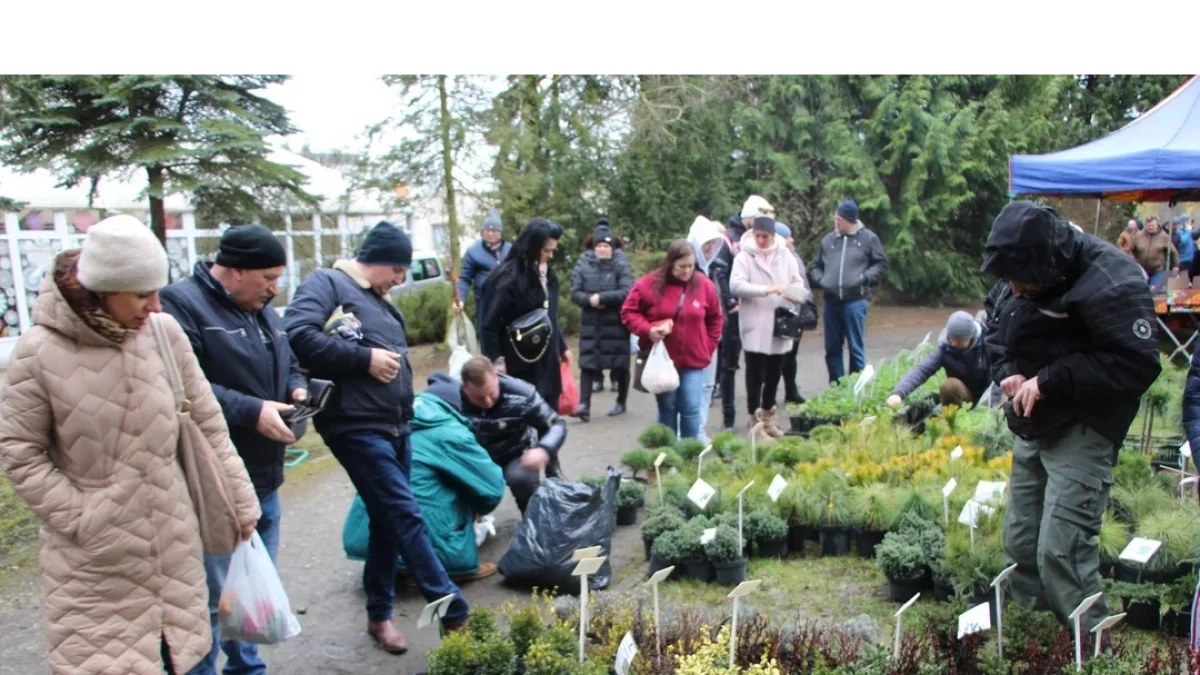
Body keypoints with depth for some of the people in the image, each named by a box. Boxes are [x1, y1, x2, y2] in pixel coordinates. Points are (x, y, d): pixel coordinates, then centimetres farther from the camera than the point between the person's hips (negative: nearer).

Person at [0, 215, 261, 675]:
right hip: (94, 559, -2)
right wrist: (79, 518, -10)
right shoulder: (39, 352, -13)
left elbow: (207, 423, 1)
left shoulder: (164, 332, -7)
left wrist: (239, 499, 6)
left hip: (171, 542, 3)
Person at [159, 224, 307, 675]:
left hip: (264, 478, 9)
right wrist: (250, 411, -25)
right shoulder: (181, 305, -14)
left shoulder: (263, 312, 15)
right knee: (211, 597, 0)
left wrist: (297, 390, 2)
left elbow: (289, 366, 24)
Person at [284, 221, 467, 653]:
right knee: (407, 517, -8)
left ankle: (379, 615, 28)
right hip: (357, 426, -9)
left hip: (394, 427, 9)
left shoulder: (380, 302, 21)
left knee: (389, 521, 14)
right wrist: (364, 358, -18)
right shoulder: (327, 284, -6)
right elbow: (298, 335, -22)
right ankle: (456, 615, -1)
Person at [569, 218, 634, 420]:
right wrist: (590, 300, -20)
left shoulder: (621, 265, -6)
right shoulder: (583, 264, 1)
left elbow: (627, 292, -17)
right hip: (590, 323, 2)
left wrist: (601, 297, -19)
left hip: (616, 323, -2)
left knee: (620, 364, 8)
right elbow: (575, 293, -2)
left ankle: (621, 402, 24)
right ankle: (584, 405, -8)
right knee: (587, 363, -5)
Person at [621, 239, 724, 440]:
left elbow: (715, 319, 12)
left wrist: (708, 347, 6)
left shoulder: (704, 286, 0)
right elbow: (628, 312, 1)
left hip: (693, 360, 1)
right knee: (667, 410, 8)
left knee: (691, 410, -2)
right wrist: (647, 330, -14)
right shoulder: (649, 284, -7)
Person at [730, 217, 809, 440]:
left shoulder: (785, 256, 7)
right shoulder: (744, 257, -6)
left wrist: (794, 293, -14)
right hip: (755, 327, -5)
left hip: (779, 325, 5)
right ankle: (756, 422, 8)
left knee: (774, 374, 14)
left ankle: (768, 418, 30)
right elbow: (735, 285, -17)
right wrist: (767, 290, -25)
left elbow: (798, 281, 9)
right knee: (755, 375, -1)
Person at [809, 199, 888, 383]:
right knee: (832, 348, 9)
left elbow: (881, 264, 3)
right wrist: (820, 280, 0)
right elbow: (816, 266, 19)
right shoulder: (828, 240, 11)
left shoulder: (868, 238, 1)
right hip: (830, 302, 4)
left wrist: (864, 278, -11)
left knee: (856, 347, 1)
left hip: (855, 301, -4)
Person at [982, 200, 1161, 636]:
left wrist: (1048, 381, -24)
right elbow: (1006, 343, 19)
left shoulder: (1111, 284, -20)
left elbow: (1136, 364, -25)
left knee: (1062, 550, -13)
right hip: (1033, 429, 8)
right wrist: (1010, 373, -3)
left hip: (1083, 433, -8)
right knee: (1020, 543, 13)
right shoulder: (1026, 285, 7)